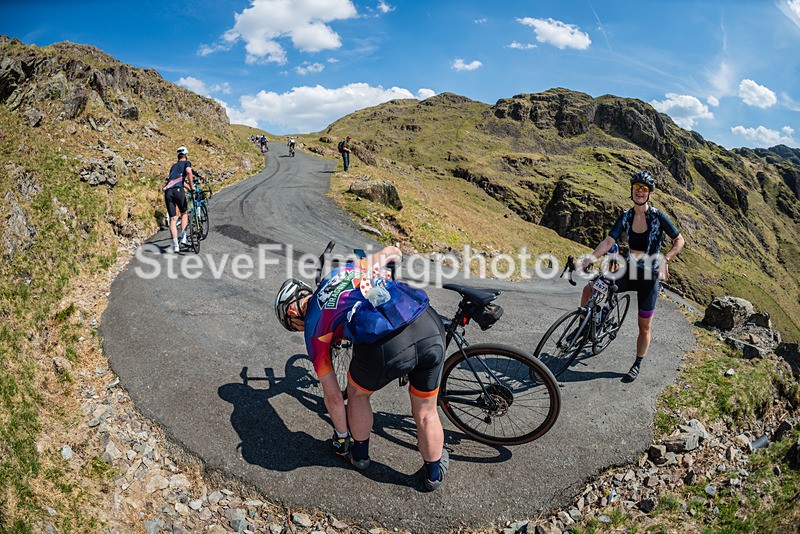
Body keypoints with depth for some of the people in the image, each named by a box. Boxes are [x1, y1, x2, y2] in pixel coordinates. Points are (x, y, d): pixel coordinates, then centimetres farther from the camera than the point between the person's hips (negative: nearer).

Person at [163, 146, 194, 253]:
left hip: (167, 191, 4)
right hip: (178, 190, -4)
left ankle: (175, 245, -4)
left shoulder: (174, 165, 30)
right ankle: (183, 238, 2)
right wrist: (191, 186, -3)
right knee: (184, 213, 17)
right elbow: (189, 172, -11)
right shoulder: (187, 162, 12)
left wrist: (186, 186, 53)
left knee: (172, 219, 3)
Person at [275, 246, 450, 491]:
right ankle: (434, 473, 49)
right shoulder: (340, 271, 31)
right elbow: (393, 251, 40)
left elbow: (333, 396, 24)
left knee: (358, 394, 32)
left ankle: (359, 453, 52)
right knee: (425, 413, 28)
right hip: (431, 328, 5)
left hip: (385, 346, -5)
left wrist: (341, 436, 39)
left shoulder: (313, 330, 20)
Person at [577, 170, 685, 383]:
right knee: (589, 288, -14)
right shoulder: (625, 216, -2)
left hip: (649, 277, -3)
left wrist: (665, 260, -21)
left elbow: (679, 241, -4)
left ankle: (637, 365, 26)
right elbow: (609, 241, -9)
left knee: (644, 327, 7)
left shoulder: (658, 217, -12)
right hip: (629, 271, 3)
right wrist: (589, 259, -23)